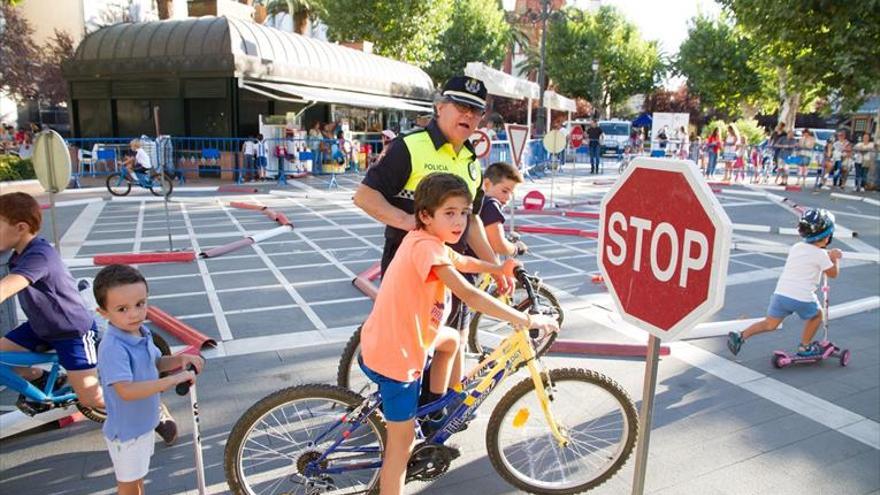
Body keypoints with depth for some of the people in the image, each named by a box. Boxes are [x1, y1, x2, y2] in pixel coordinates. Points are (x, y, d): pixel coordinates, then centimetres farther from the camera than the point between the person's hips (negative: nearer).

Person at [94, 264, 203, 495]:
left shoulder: (142, 332, -6)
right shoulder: (113, 348, -32)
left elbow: (156, 363, 10)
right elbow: (126, 391, -41)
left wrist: (180, 359, -9)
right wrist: (174, 379, -41)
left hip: (143, 423, 7)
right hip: (125, 430, -7)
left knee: (138, 476, 29)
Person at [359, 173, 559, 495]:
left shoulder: (425, 240, 5)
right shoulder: (427, 246, -24)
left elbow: (461, 261, 24)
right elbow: (469, 295, -32)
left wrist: (497, 269, 15)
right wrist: (526, 320, -29)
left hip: (390, 341, 10)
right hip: (395, 357, -10)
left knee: (451, 339, 31)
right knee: (402, 444, 2)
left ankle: (434, 416, 39)